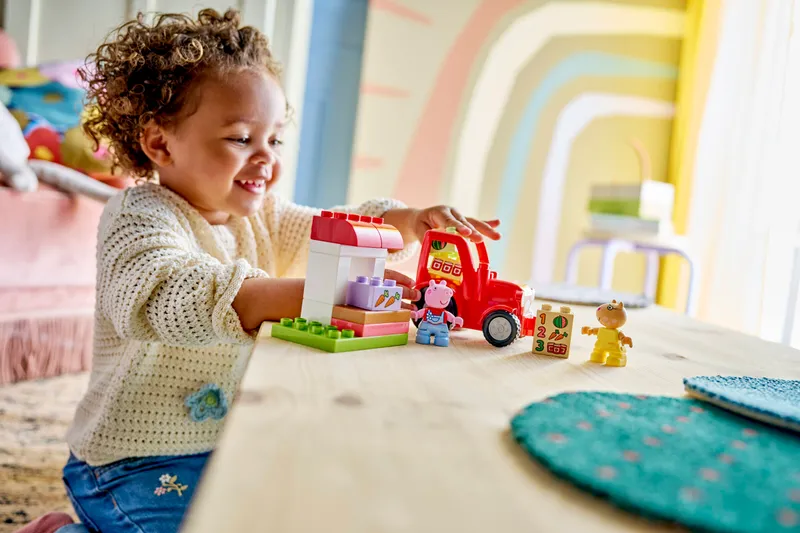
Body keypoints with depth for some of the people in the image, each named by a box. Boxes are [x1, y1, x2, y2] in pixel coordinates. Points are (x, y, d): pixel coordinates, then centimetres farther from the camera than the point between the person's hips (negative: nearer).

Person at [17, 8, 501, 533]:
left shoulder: (260, 218, 8)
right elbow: (169, 297, -37)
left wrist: (405, 220, -15)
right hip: (135, 467, -8)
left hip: (229, 447, 8)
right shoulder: (140, 215, -17)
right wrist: (318, 293, -47)